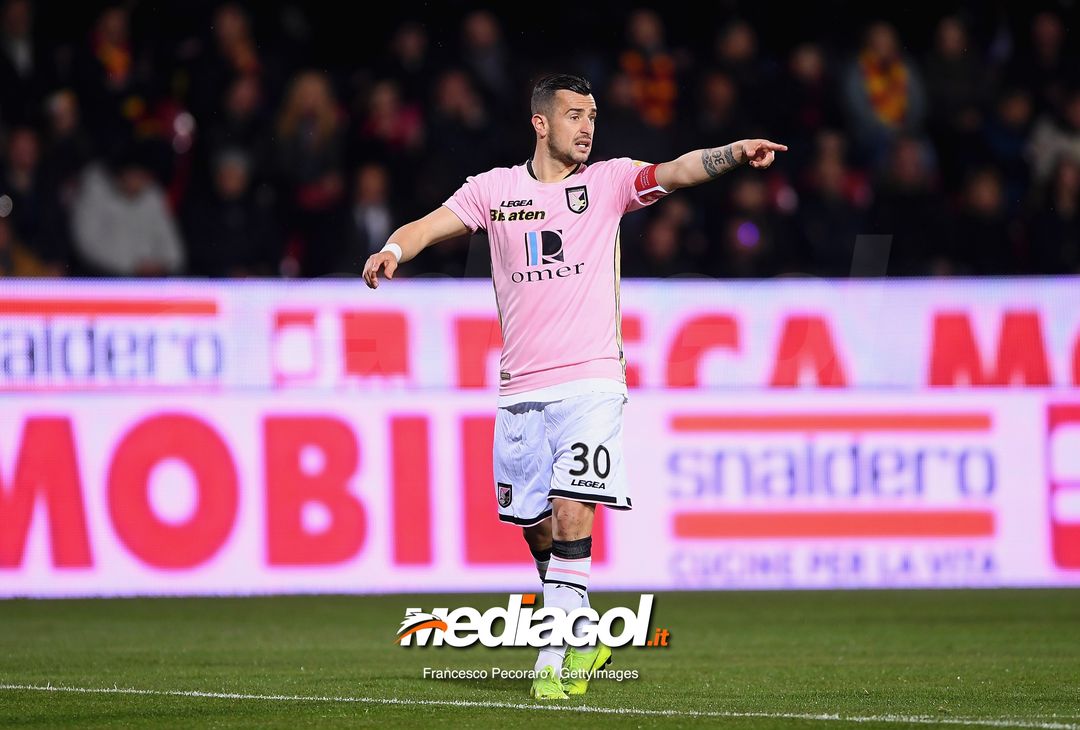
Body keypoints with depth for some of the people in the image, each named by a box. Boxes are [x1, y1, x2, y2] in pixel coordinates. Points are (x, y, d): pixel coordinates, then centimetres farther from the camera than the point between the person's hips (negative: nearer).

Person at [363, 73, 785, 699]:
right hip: (522, 387, 3)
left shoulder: (608, 181, 4)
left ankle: (554, 659, -14)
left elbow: (677, 172, -11)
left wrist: (735, 152, -29)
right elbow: (432, 225, -2)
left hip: (591, 381, -3)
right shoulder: (495, 188, 7)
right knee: (535, 526, 6)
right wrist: (393, 249, -24)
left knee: (572, 512, -16)